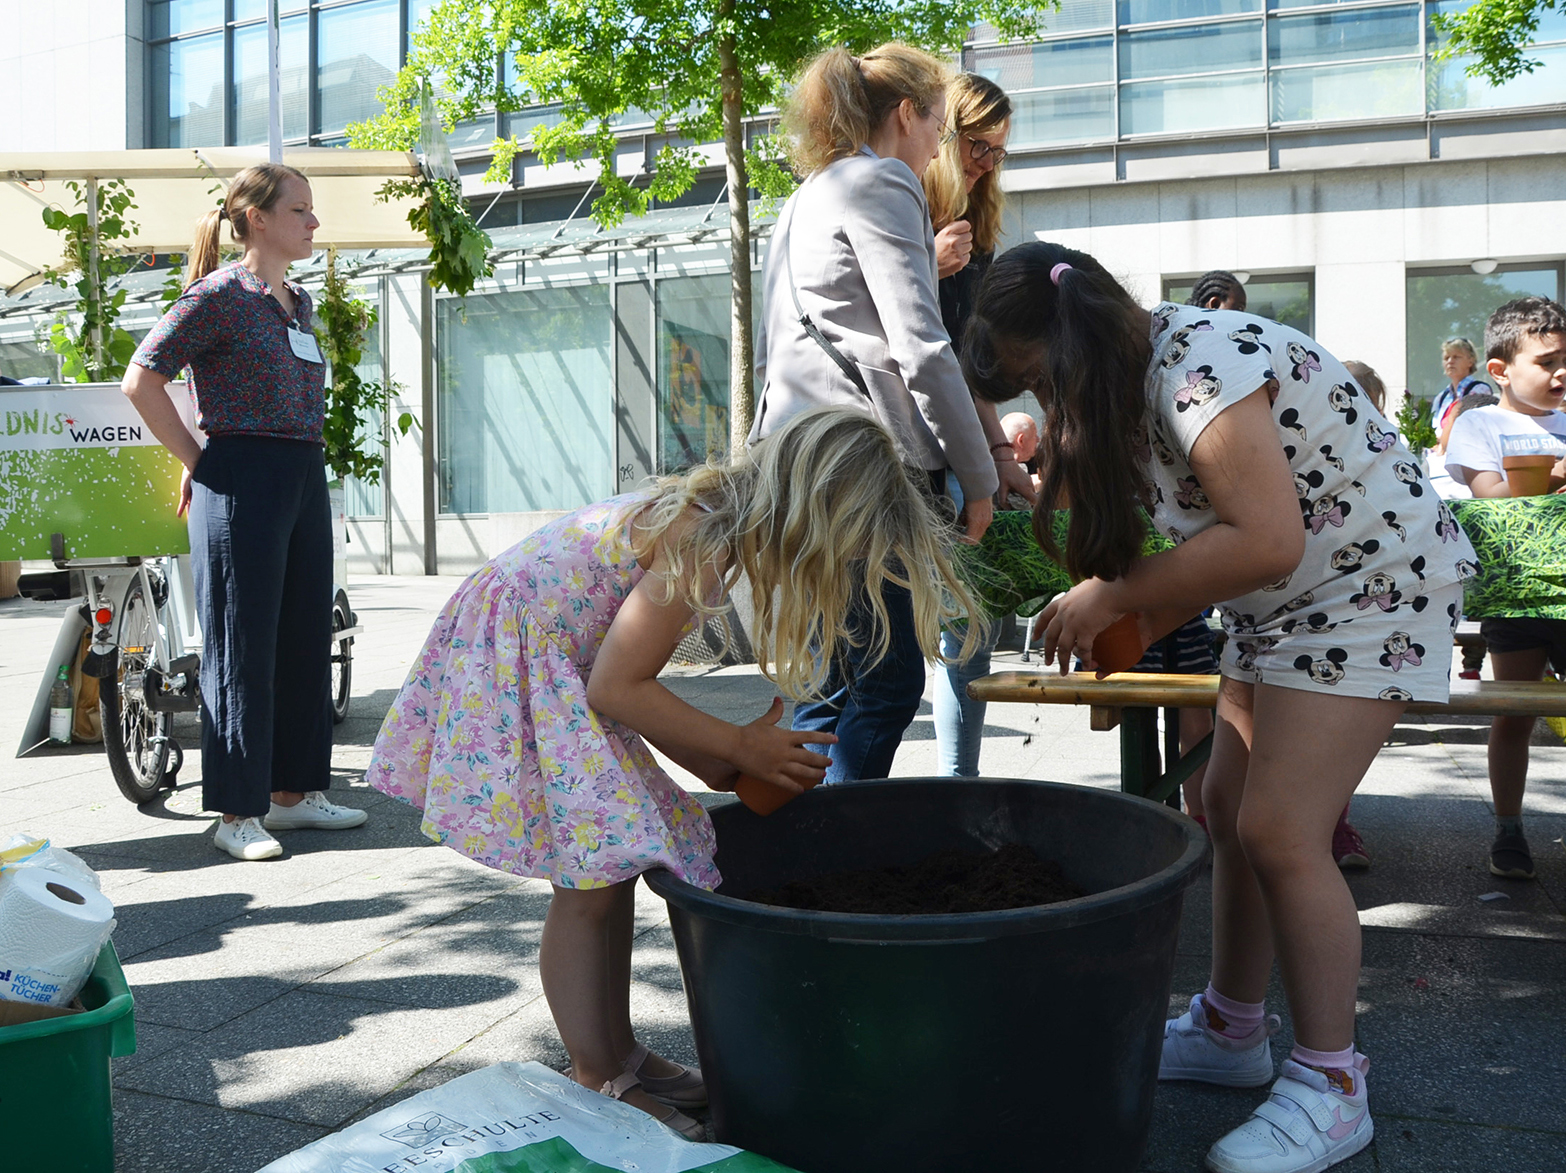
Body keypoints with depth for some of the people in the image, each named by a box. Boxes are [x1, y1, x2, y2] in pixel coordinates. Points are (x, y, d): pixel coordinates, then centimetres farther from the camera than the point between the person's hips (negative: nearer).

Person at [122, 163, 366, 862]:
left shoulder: (298, 302, 16)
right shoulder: (218, 295, -8)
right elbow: (142, 380, -10)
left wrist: (306, 458, 16)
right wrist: (196, 460, -7)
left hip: (305, 480, 8)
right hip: (241, 482, -8)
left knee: (306, 639, 11)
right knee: (242, 646, -3)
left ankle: (292, 791, 22)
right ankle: (237, 812, 7)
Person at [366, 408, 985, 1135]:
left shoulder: (711, 515, 4)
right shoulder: (700, 545, -24)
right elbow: (617, 688, -21)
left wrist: (715, 757, 4)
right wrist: (740, 747, -13)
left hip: (555, 662, 10)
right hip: (513, 659, -10)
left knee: (614, 865, 12)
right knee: (591, 880, -7)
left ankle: (617, 1056, 23)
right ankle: (597, 1087, 6)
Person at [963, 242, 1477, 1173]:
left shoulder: (1199, 362, -25)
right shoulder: (1140, 373, 5)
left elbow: (1266, 539, -33)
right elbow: (1213, 531, 7)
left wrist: (1112, 597, -25)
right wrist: (1132, 630, -5)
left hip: (1375, 583, -10)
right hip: (1284, 603, 10)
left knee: (1281, 832, -14)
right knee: (1230, 808, 9)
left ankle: (1330, 1088, 1)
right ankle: (1232, 1033, 23)